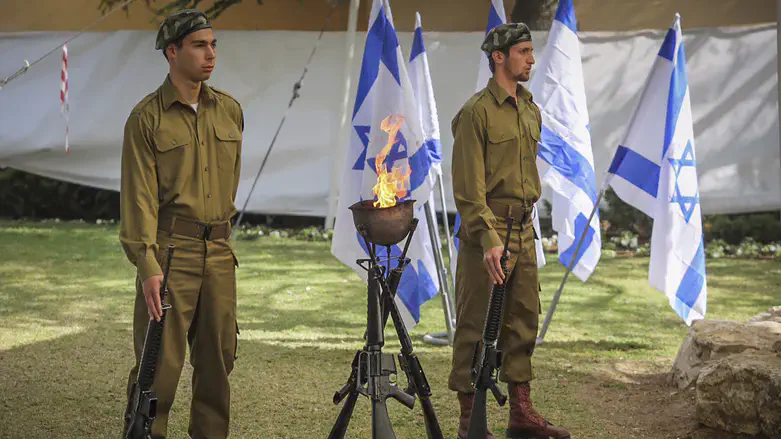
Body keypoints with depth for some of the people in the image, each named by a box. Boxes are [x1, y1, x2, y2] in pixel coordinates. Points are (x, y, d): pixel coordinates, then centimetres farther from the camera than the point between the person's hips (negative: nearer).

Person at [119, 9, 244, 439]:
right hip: (170, 249, -5)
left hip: (219, 250, 5)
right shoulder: (147, 118, -5)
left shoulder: (230, 110, 11)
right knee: (161, 360, -4)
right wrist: (147, 265, -17)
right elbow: (139, 196, -9)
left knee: (218, 357, 8)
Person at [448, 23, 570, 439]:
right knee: (475, 326, -3)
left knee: (523, 321, 11)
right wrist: (488, 239, -22)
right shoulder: (476, 112, -11)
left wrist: (527, 220, 17)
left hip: (523, 229, 8)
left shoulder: (530, 111, 15)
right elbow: (468, 186, -16)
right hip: (486, 232, -8)